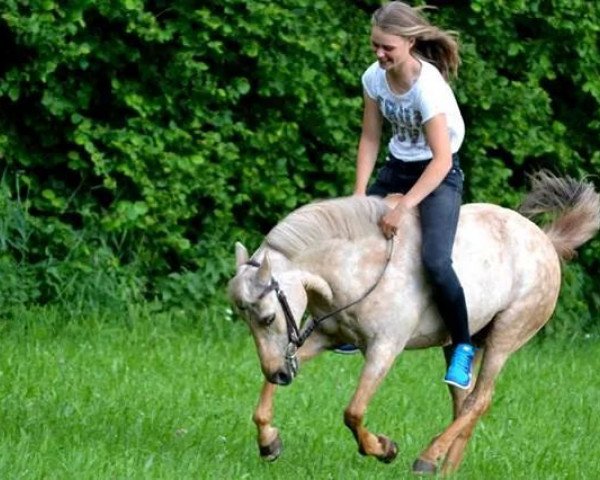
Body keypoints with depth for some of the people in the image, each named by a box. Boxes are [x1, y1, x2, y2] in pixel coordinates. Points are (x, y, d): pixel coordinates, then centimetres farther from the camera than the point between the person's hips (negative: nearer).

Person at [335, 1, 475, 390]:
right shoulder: (375, 78, -6)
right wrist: (360, 194, -7)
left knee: (435, 260, -27)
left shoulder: (428, 87, -26)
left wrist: (403, 207, -32)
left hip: (439, 175, -8)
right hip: (397, 168, 8)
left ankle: (464, 349, -10)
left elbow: (441, 161, -28)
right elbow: (370, 139, 3)